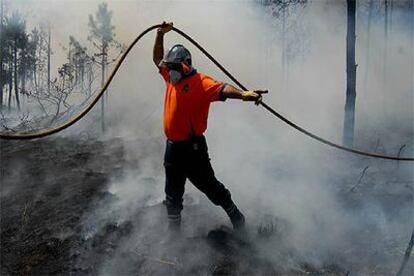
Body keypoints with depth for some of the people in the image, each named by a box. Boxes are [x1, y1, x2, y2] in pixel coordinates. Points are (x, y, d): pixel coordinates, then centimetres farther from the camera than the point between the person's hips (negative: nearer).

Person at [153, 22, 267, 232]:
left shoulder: (199, 82, -14)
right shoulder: (171, 79, 9)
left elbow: (221, 89, -33)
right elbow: (157, 59, 24)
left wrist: (243, 94, -51)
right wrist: (161, 34, 17)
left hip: (193, 147, -7)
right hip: (173, 146, 8)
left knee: (209, 185, 3)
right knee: (173, 193, 17)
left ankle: (236, 217, 23)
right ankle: (173, 229, 33)